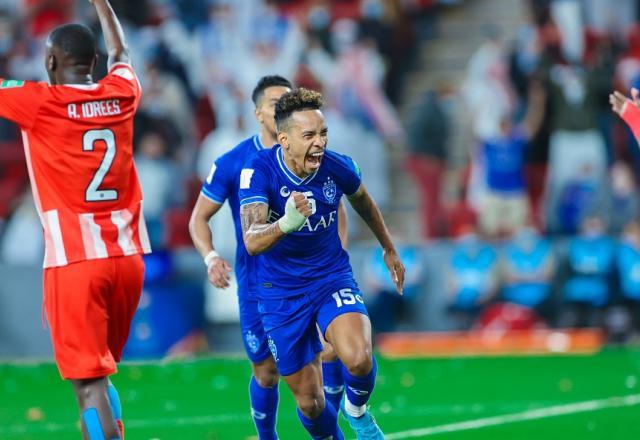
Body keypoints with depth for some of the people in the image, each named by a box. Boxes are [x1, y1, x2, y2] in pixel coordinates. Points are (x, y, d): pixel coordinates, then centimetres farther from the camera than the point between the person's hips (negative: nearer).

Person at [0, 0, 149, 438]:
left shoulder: (38, 103, -7)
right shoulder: (121, 93, 7)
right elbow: (120, 52, 31)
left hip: (75, 260, -6)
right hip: (128, 256, 6)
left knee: (89, 382, -8)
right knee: (100, 373, 20)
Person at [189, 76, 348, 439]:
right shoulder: (233, 163, -7)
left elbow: (337, 211, 9)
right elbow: (199, 218, 0)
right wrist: (211, 257, -18)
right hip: (258, 283, -1)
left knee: (332, 349, -18)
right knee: (266, 372, 6)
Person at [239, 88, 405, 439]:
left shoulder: (337, 167, -14)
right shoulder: (259, 170, -23)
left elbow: (362, 202, 11)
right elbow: (251, 242, -37)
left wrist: (389, 249, 25)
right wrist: (286, 224, -58)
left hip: (332, 276, 1)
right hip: (281, 292, -1)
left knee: (358, 358, -28)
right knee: (309, 401, 4)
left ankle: (356, 410, 6)